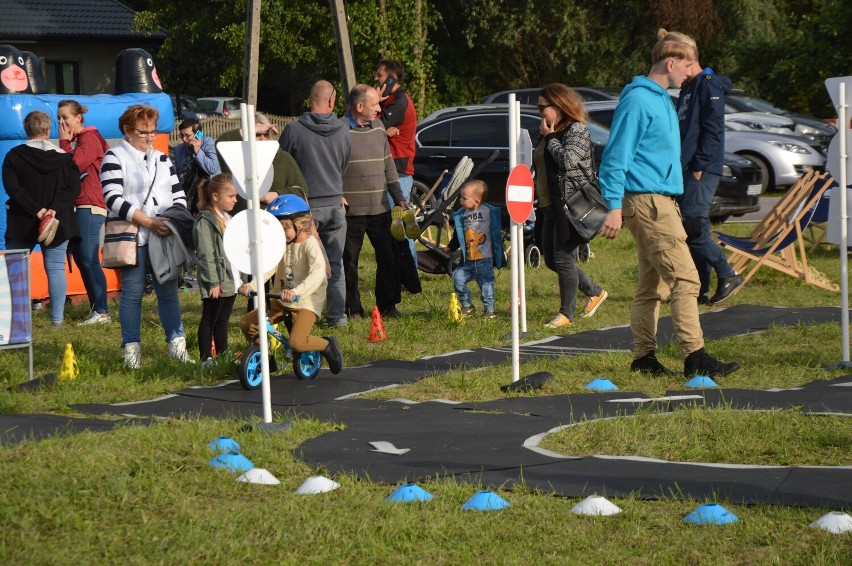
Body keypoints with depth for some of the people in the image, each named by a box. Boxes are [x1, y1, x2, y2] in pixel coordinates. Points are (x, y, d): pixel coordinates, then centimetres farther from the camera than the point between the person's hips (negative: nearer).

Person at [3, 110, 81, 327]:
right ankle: (57, 318, 2)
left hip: (22, 224, -1)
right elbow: (73, 188, -7)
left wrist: (37, 211, -16)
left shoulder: (14, 156, -4)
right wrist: (54, 210, -14)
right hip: (58, 224, 1)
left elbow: (12, 188, -14)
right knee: (56, 269, 4)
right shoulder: (64, 157, 1)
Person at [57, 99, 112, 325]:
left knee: (89, 260, -13)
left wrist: (64, 143, -9)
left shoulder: (89, 139, -8)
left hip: (90, 207, -10)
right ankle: (97, 310, 9)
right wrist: (66, 143, 6)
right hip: (77, 207, 10)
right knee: (81, 260, 8)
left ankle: (102, 312, -13)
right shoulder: (74, 141, 19)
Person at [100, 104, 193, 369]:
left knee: (168, 290, 4)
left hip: (164, 236, 5)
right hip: (133, 237, -5)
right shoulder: (114, 158, -1)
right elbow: (113, 198, -11)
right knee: (132, 292, -3)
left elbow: (178, 194, 18)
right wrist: (148, 221, -15)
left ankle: (177, 345, 9)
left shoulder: (161, 159, 18)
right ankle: (131, 350, 2)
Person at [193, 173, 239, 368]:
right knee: (209, 320, -3)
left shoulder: (227, 219, 17)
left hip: (230, 281, 9)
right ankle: (206, 359, 0)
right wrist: (213, 282, -20)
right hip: (216, 282, -9)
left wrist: (239, 278, 19)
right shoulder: (205, 221, -13)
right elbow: (206, 255, -17)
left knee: (223, 320, 15)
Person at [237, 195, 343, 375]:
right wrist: (252, 285, -26)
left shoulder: (310, 244, -16)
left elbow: (318, 273, -32)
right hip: (280, 300, 7)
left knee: (296, 343, -25)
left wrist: (297, 291, -47)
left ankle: (327, 345, 5)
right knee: (246, 323, -3)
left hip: (306, 302, -7)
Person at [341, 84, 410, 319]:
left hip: (380, 209, 6)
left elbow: (388, 166, 18)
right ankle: (353, 309, 12)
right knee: (349, 261, 2)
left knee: (388, 257, 5)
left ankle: (387, 305, 16)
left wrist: (399, 198, 13)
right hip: (350, 210, -6)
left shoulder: (378, 129, 12)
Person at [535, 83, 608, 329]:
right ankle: (594, 292, 27)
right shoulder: (549, 133, 17)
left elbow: (567, 160, -25)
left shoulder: (577, 130, -10)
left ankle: (566, 314, 1)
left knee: (563, 258, -8)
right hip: (550, 206, 10)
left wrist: (550, 138, -13)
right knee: (551, 260, 12)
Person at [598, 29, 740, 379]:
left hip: (660, 201, 10)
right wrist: (614, 206, -19)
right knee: (684, 278, -13)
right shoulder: (638, 100, -12)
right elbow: (616, 156, -16)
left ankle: (644, 356, 15)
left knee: (653, 284, 11)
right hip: (647, 201, -10)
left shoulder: (661, 99, 18)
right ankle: (695, 357, -15)